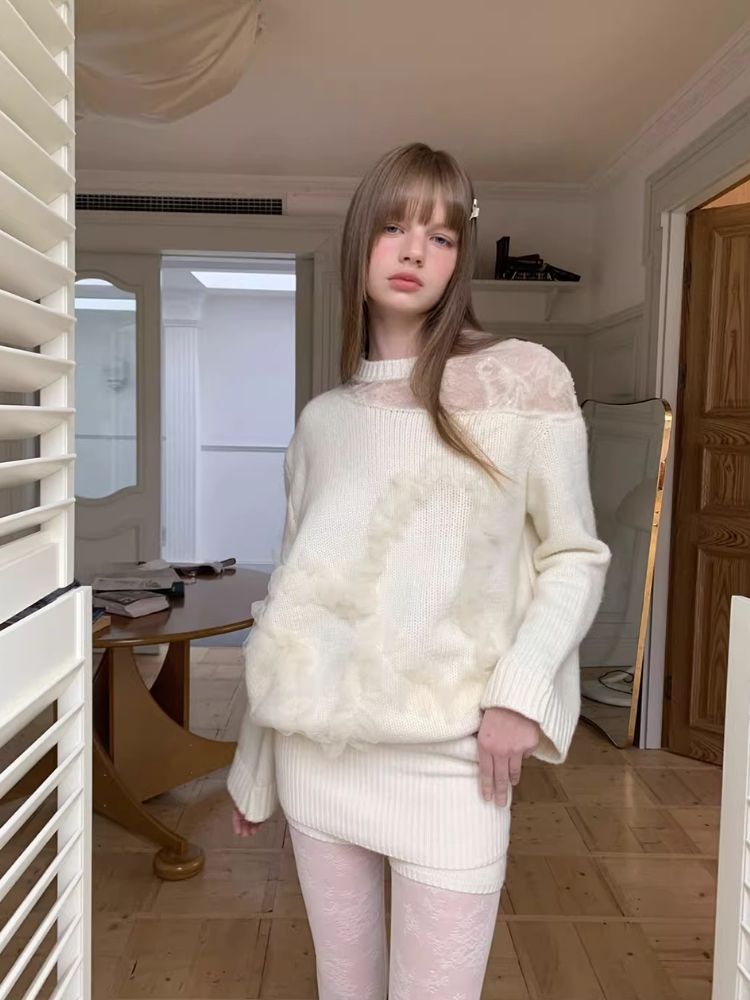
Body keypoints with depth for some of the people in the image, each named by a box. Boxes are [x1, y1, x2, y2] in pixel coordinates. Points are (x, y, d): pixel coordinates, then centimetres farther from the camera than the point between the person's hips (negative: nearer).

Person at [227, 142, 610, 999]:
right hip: (317, 748, 4)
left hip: (447, 756, -3)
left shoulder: (526, 379, -5)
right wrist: (254, 767, 16)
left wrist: (521, 690, -16)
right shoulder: (322, 418, 6)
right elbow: (292, 590, 11)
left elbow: (574, 556, 0)